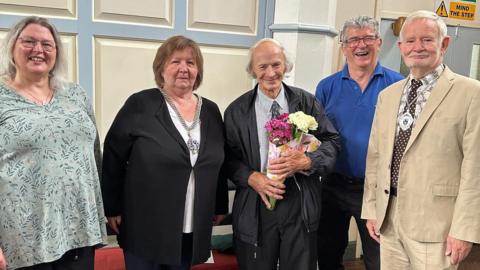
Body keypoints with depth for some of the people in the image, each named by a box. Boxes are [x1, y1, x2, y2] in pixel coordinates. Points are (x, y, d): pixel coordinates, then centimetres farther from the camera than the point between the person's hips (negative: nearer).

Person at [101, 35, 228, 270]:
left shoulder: (211, 111, 7)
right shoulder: (140, 105, -7)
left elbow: (219, 163, 13)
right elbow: (113, 158, -5)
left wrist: (220, 206, 14)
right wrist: (112, 208, -5)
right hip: (146, 228, -4)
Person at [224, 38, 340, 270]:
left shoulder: (307, 102, 2)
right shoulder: (237, 111, 0)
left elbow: (331, 141, 0)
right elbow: (229, 157, 2)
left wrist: (306, 161, -18)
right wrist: (252, 177, -16)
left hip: (301, 206, 1)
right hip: (255, 208, 0)